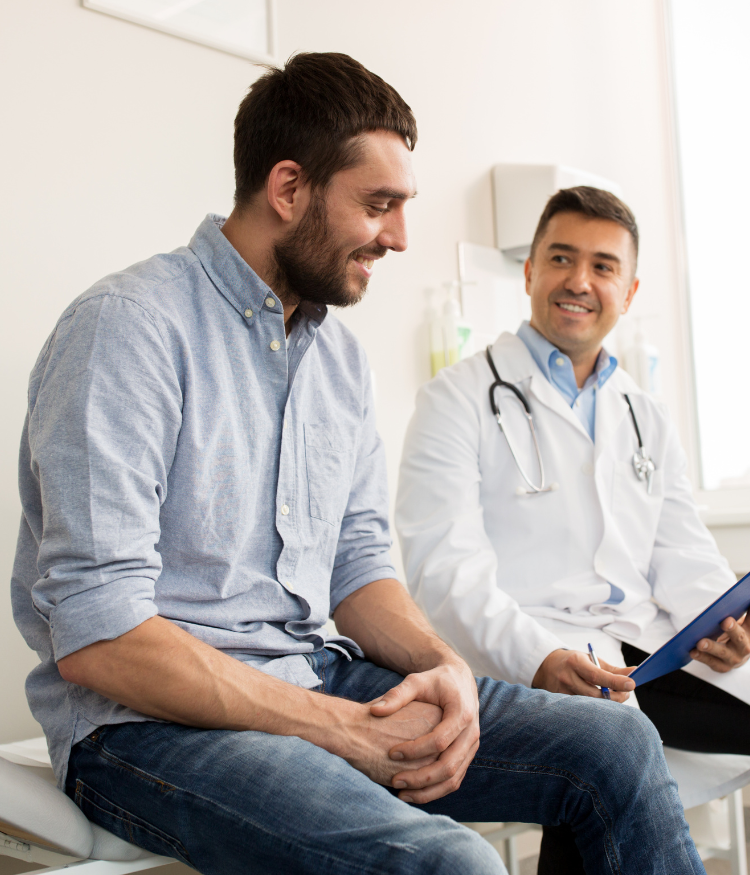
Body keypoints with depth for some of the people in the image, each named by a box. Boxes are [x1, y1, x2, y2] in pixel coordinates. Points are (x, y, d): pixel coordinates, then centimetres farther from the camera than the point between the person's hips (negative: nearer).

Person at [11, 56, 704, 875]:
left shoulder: (341, 356, 12)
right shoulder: (128, 326, -14)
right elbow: (95, 635, -20)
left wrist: (445, 666, -7)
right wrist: (343, 729, -20)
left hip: (320, 682, 8)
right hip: (151, 718, -7)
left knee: (618, 745, -2)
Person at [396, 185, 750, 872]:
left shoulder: (646, 417, 23)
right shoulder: (460, 398, 3)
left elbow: (682, 552, 17)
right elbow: (446, 565, -9)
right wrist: (537, 658, -25)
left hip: (646, 647, 6)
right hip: (524, 658, -6)